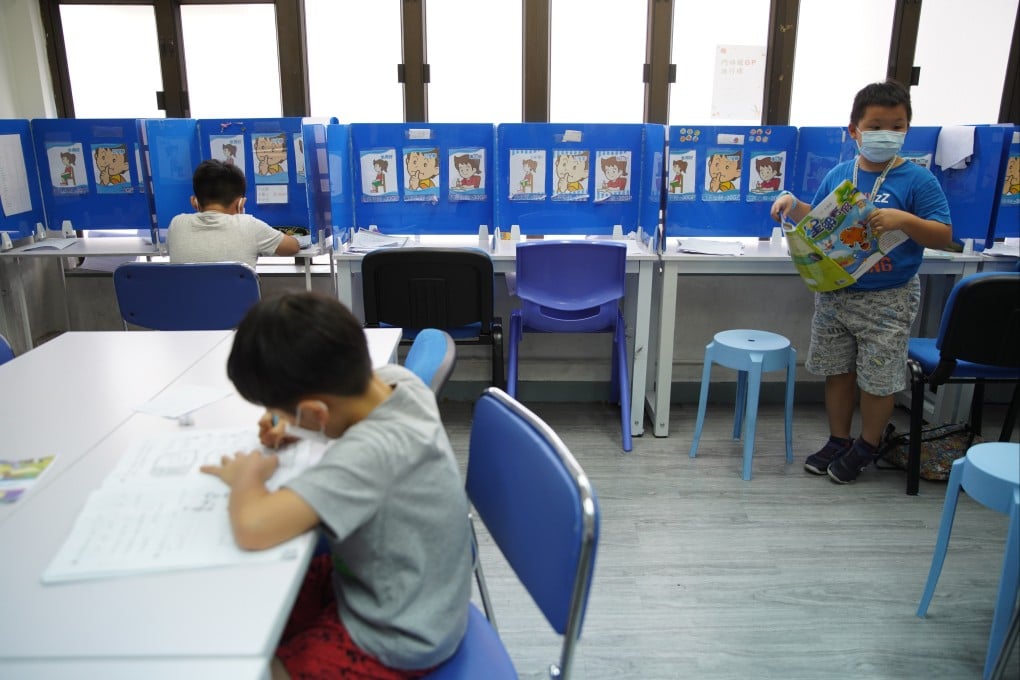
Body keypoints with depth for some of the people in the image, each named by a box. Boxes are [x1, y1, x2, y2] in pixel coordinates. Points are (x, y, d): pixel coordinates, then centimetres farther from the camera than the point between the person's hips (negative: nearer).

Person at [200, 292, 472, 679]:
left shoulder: (372, 452, -37)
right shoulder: (397, 379, -13)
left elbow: (252, 527, -44)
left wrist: (247, 473, -23)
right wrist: (291, 422, -7)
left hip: (394, 642, -8)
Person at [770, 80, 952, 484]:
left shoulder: (917, 181, -10)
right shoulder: (838, 175, 3)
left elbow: (944, 236, -12)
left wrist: (903, 220, -28)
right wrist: (792, 205, -4)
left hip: (888, 299, -4)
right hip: (834, 294, 4)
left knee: (879, 377, 7)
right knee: (837, 370, 15)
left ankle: (866, 446, 29)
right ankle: (838, 440, 32)